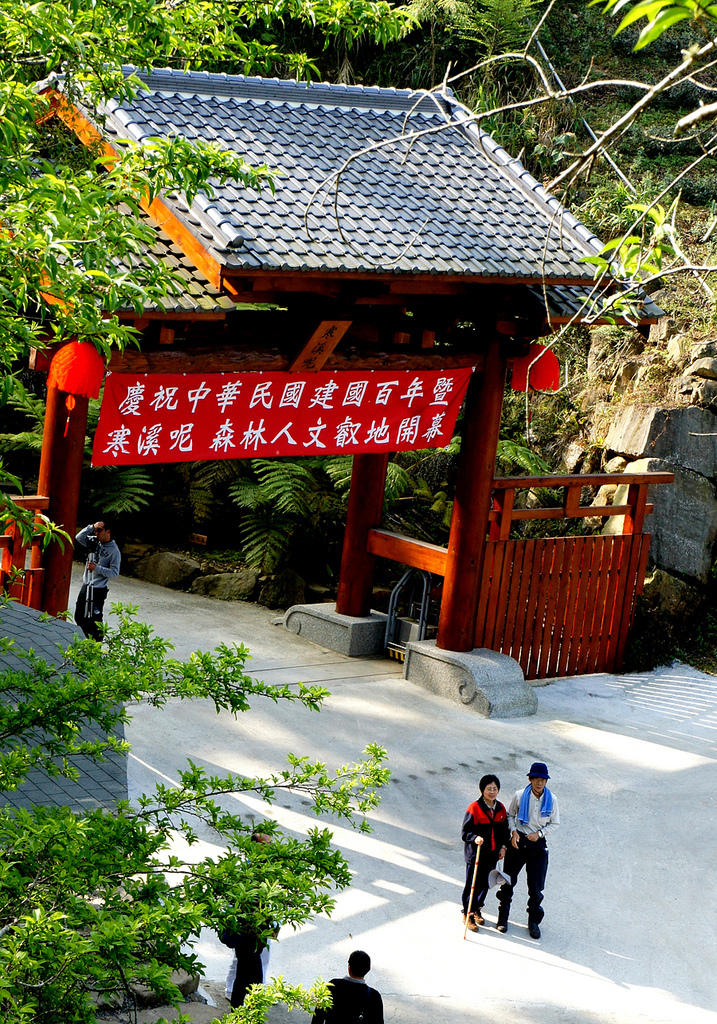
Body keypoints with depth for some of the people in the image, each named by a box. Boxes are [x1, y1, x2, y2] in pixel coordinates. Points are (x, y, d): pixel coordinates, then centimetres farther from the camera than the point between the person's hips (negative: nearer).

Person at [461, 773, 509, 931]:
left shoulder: (500, 809, 5)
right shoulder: (474, 808, -14)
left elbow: (504, 830, 17)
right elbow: (465, 832, -12)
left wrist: (503, 847, 5)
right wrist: (475, 838, -31)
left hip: (492, 855, 6)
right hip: (475, 854, -6)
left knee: (485, 883, 14)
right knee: (472, 884, 0)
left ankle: (477, 910, 32)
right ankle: (468, 914, 13)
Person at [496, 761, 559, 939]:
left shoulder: (552, 799, -3)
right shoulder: (519, 795, -5)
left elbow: (555, 823, 7)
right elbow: (510, 815, 8)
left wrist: (539, 833, -8)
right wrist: (514, 831, -9)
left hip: (538, 844, 0)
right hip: (518, 841, 0)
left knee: (536, 887, 1)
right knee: (508, 881, 5)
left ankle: (534, 922, 17)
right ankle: (503, 917, 22)